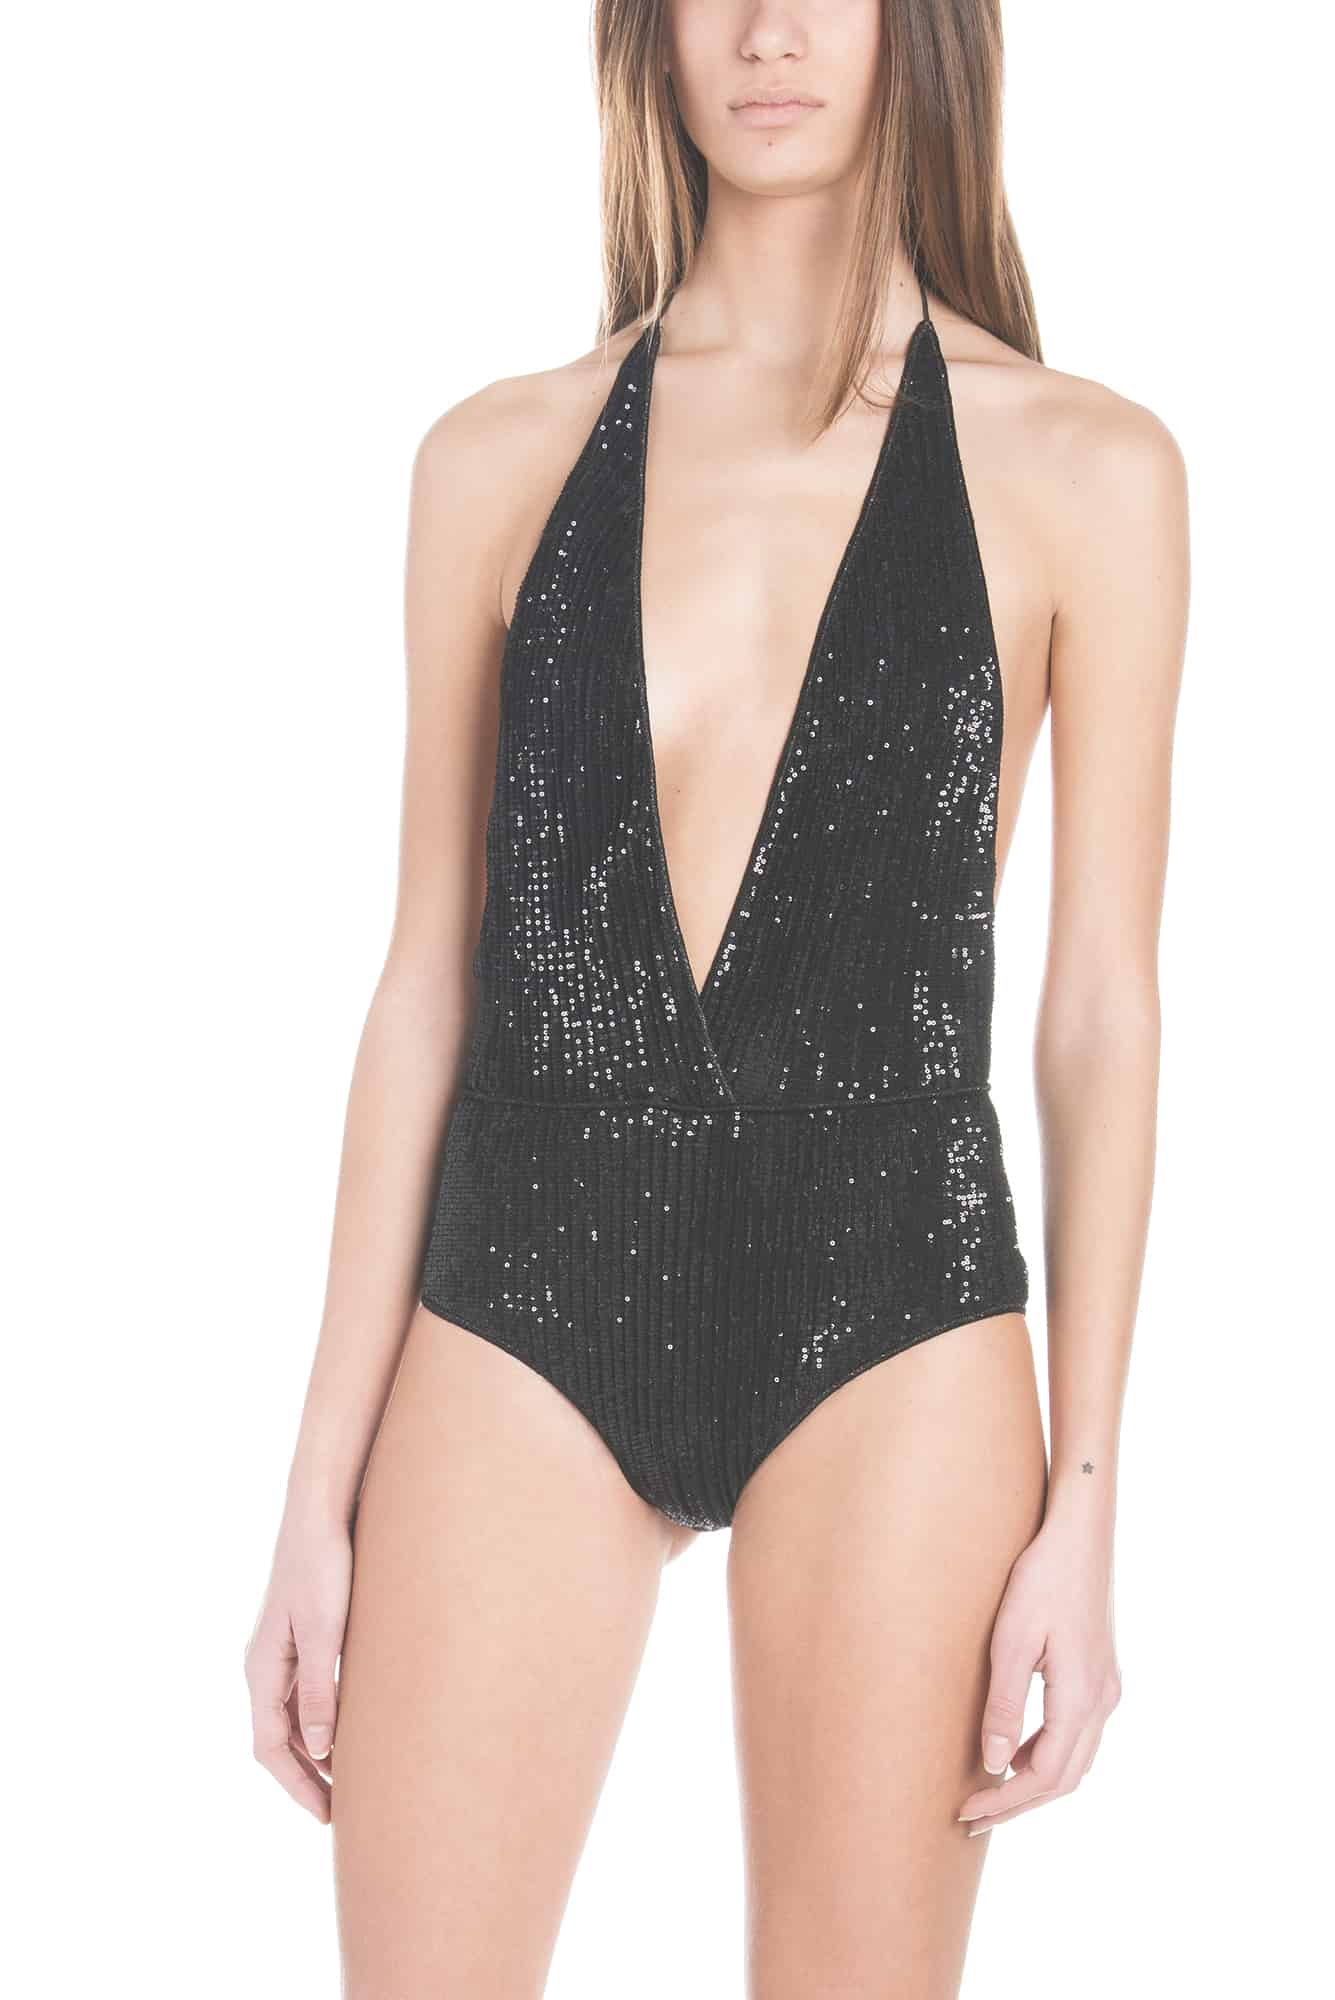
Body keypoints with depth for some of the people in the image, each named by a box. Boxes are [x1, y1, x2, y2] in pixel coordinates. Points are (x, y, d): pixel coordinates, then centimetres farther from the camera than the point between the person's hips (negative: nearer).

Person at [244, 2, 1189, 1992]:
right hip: (522, 1303, 2)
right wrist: (324, 1484, 5)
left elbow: (1102, 1002, 2)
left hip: (888, 1322, -1)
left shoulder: (1082, 470, 1)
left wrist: (1084, 1495, -2)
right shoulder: (501, 458, 6)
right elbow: (429, 974, 7)